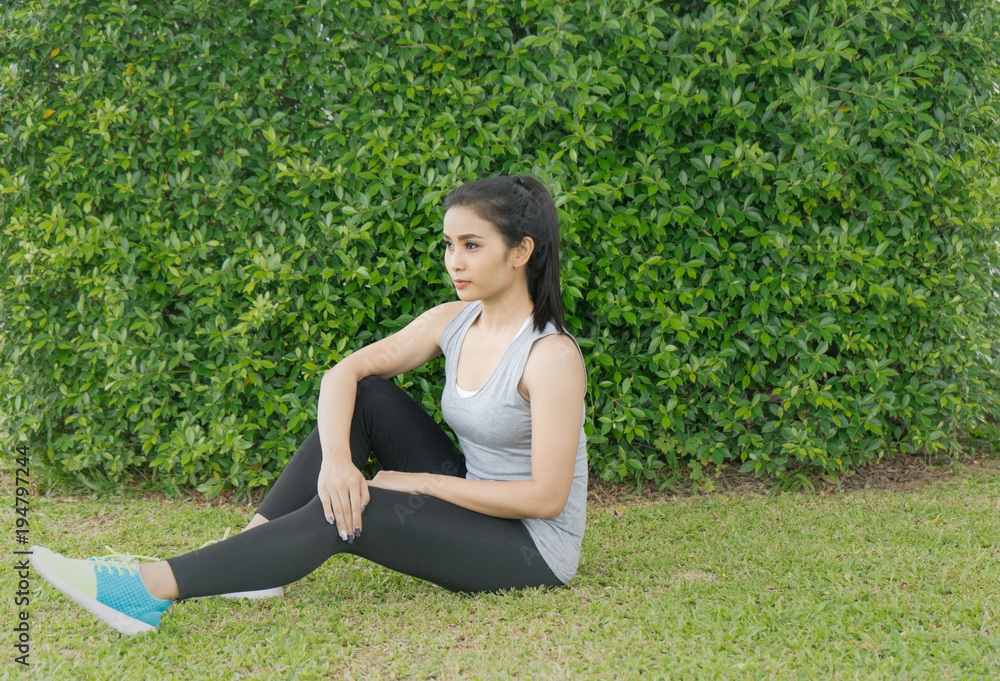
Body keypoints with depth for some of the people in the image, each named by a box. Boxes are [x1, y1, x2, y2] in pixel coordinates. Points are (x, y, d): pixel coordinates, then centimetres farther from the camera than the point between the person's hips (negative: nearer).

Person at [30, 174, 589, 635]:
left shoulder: (551, 355, -22)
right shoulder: (454, 322, 1)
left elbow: (545, 497, -24)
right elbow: (344, 372, -4)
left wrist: (418, 482, -18)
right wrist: (336, 458, -24)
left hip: (535, 547, -7)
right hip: (473, 504, 7)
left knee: (343, 517, -25)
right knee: (363, 396, -6)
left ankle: (148, 590, -22)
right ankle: (253, 547, -8)